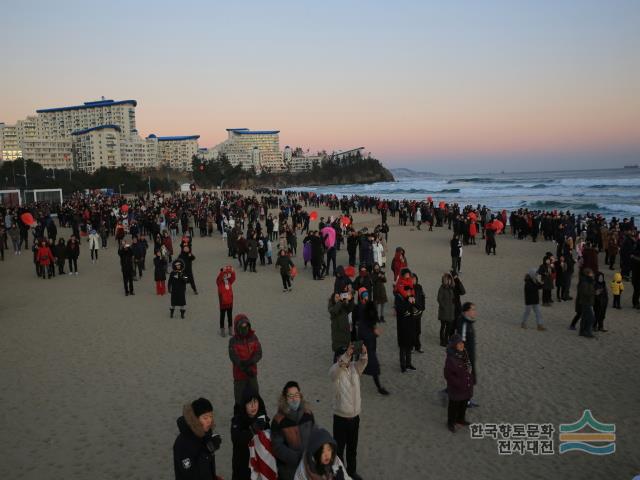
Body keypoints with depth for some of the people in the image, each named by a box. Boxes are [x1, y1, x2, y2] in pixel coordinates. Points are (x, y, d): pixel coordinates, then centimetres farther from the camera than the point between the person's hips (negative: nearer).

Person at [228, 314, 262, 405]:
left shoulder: (253, 337, -7)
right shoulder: (233, 341, -15)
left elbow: (259, 353, -11)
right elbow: (234, 358, -19)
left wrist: (249, 362, -28)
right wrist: (246, 370, -26)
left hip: (253, 373, 3)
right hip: (240, 374, -3)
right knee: (240, 397, 12)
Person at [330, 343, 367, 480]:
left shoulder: (355, 368, -1)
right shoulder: (334, 371, -15)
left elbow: (363, 362, -21)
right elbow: (339, 367, -38)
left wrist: (363, 352, -43)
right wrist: (347, 354, -55)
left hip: (355, 416, 5)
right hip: (340, 417, -5)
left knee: (352, 447, 21)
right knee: (339, 447, 10)